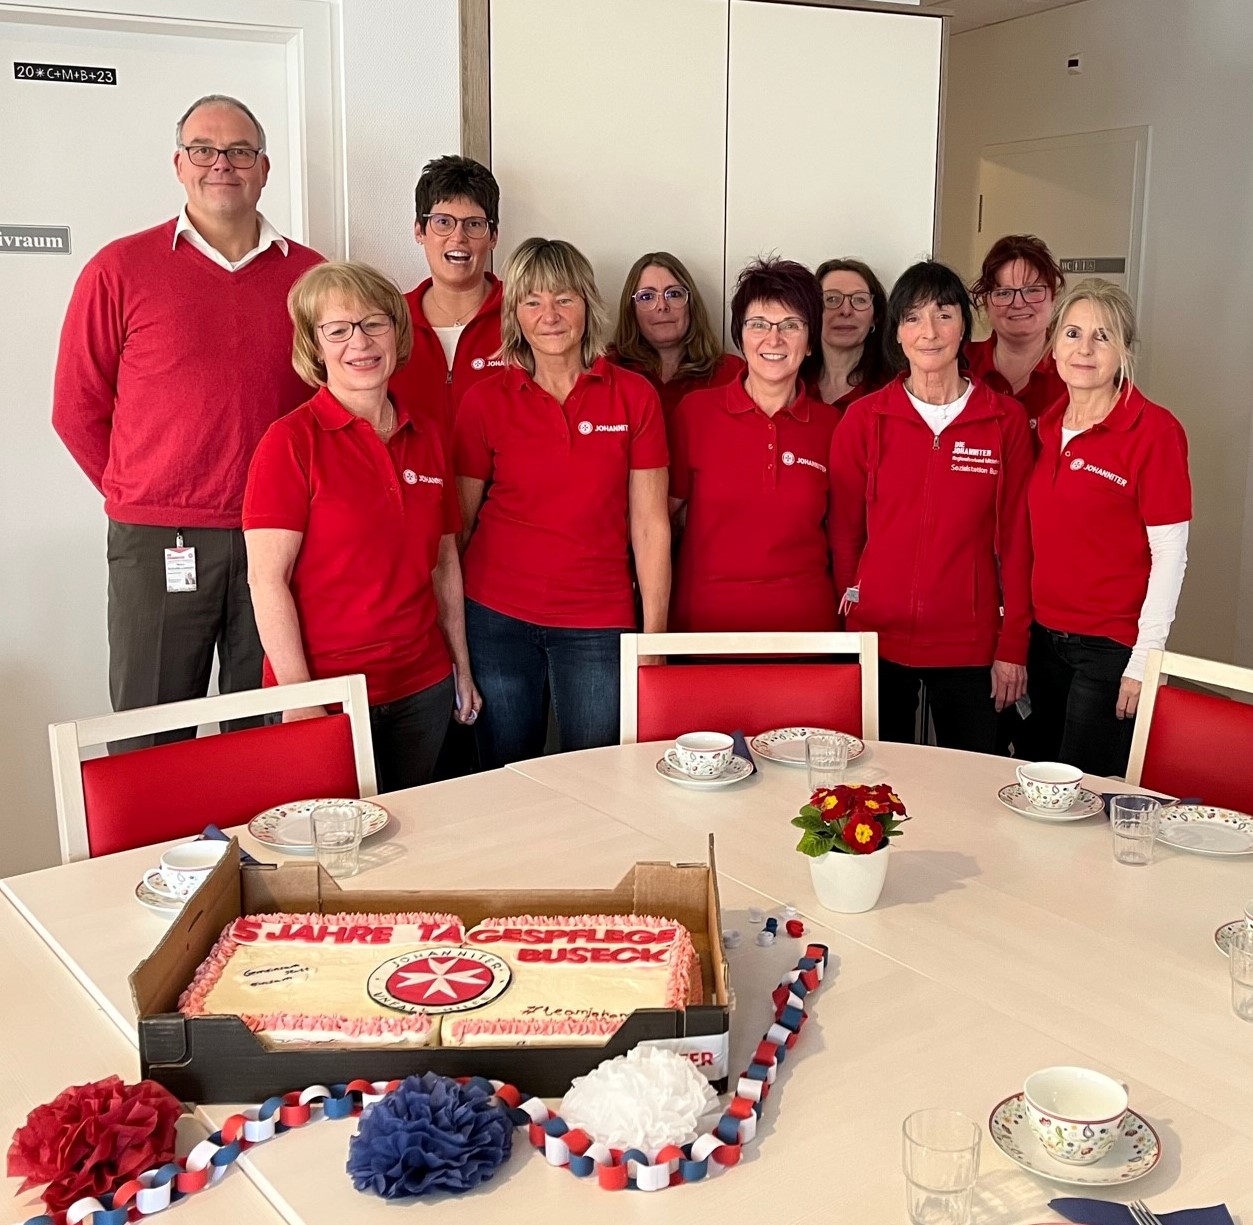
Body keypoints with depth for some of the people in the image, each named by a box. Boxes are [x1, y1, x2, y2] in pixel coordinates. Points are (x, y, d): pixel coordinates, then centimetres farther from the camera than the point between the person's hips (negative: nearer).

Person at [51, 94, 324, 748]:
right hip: (158, 545, -2)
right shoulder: (119, 269, 1)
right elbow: (78, 409, 4)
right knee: (151, 744, 7)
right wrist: (140, 496, 3)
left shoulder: (310, 274, 8)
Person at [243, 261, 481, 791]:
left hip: (423, 688, 5)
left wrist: (462, 667, 15)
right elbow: (266, 580, -12)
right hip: (327, 691, -5)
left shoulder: (427, 438, 8)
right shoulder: (291, 442, -8)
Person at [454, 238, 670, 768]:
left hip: (598, 624, 0)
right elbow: (457, 522, 4)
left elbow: (650, 526, 0)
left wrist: (654, 635, -3)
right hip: (496, 616, 0)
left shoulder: (633, 396, 0)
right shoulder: (485, 400, 0)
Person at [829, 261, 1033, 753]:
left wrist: (1013, 646, -1)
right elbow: (843, 531, 5)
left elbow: (1016, 539, 2)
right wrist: (849, 616, 0)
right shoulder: (863, 418, 1)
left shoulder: (1006, 420, 1)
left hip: (969, 644, 0)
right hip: (878, 638, 0)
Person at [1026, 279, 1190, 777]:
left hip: (1111, 645, -6)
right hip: (1043, 637, 6)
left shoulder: (1153, 429, -11)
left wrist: (1144, 659, -14)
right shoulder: (1046, 426, 7)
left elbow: (1170, 554, -12)